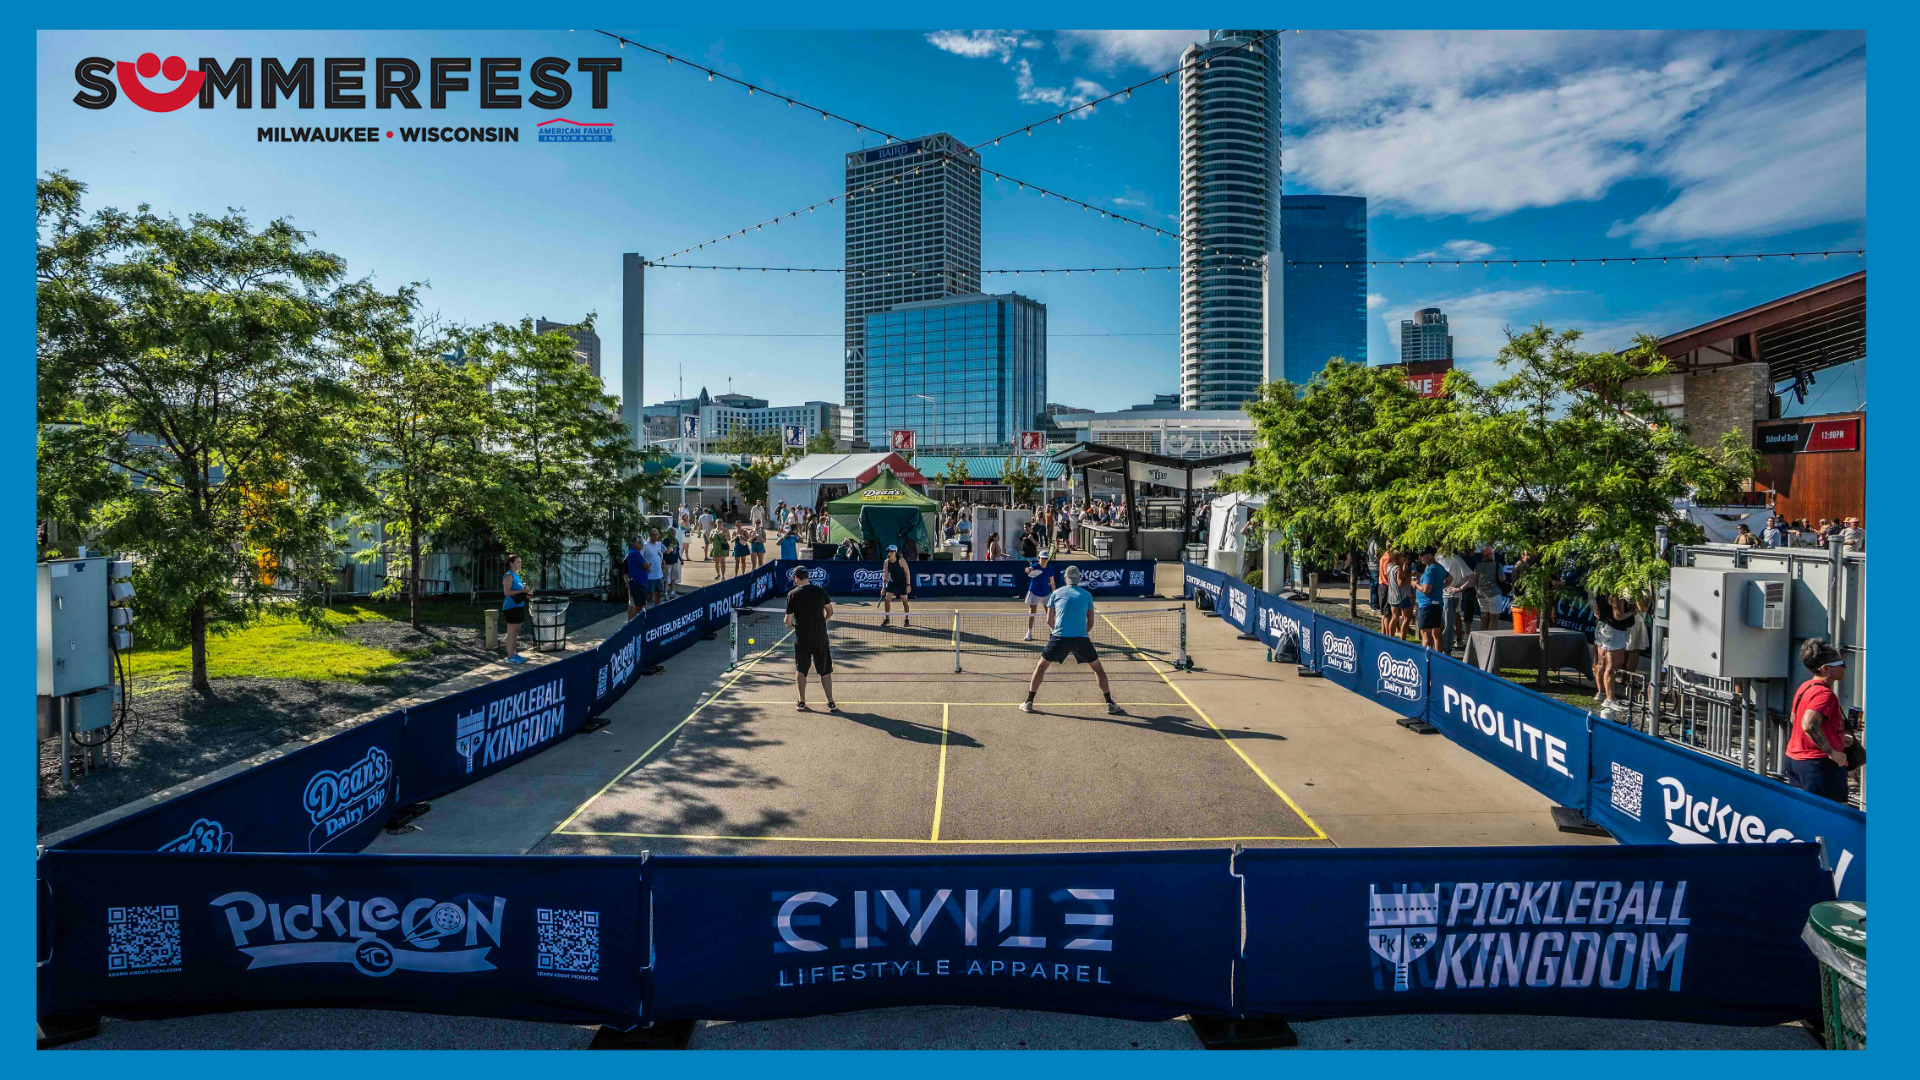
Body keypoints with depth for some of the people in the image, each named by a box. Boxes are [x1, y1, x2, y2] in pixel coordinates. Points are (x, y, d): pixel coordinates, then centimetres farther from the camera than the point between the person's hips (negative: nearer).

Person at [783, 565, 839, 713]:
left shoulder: (792, 595, -7)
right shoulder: (820, 591, -1)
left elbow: (788, 621, -5)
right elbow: (830, 612, 6)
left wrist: (790, 625, 16)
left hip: (802, 638, -1)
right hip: (821, 637, 1)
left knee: (800, 670, 15)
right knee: (825, 671, 8)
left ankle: (802, 702, 16)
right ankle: (830, 703, 8)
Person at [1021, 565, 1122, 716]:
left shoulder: (1056, 593, 12)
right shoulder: (1087, 595, 13)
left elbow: (1049, 620, 13)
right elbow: (1090, 622, 14)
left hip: (1059, 637, 0)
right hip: (1081, 638, 0)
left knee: (1041, 666, 17)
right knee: (1098, 668, 19)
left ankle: (1028, 702, 16)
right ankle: (1110, 704, 18)